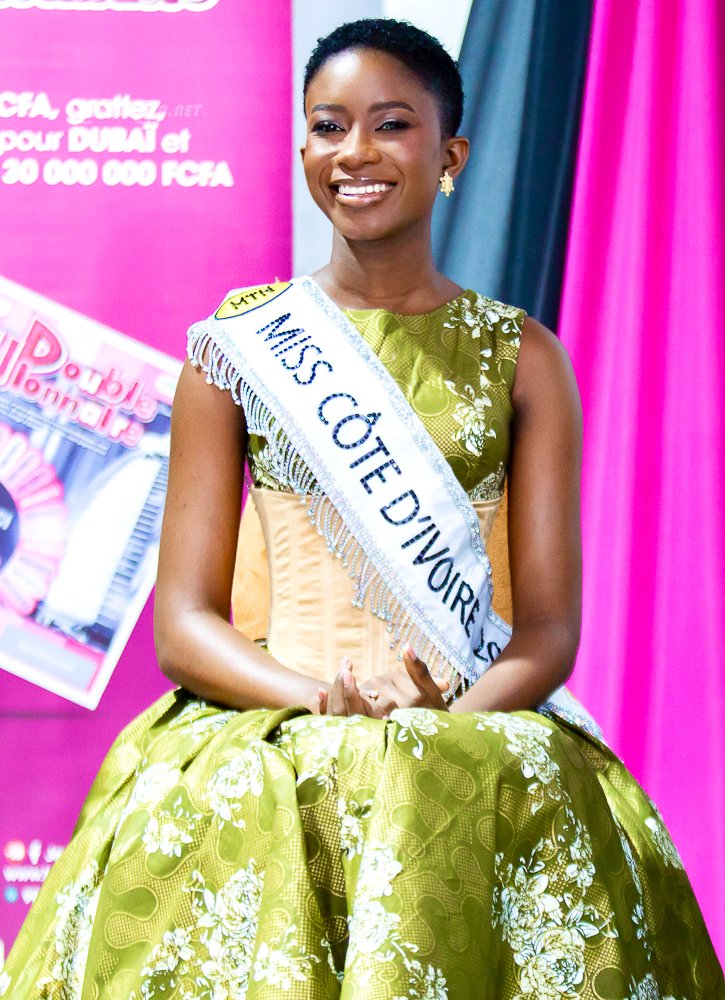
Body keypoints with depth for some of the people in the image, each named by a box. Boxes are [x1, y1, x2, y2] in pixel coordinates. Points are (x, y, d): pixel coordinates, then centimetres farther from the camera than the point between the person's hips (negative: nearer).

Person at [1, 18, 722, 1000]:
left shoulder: (521, 357, 9)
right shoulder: (236, 348, 8)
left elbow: (550, 625, 4)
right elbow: (183, 625, 3)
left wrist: (453, 724, -17)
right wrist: (328, 700, -16)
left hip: (479, 731, 0)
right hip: (269, 725, 1)